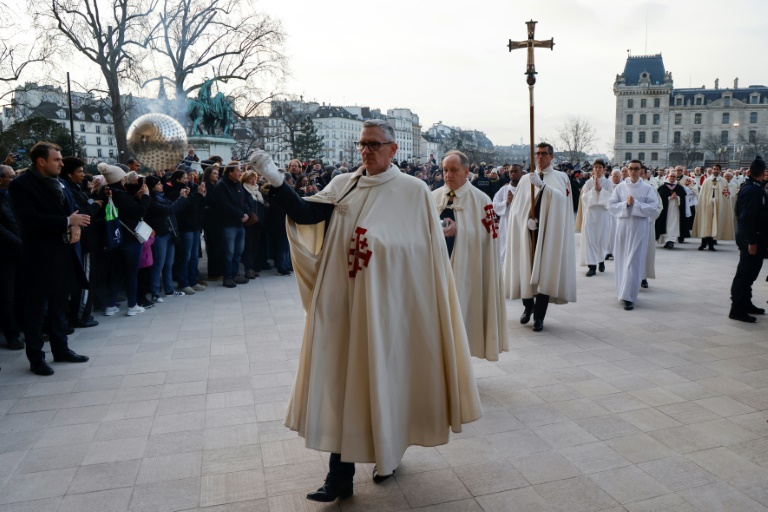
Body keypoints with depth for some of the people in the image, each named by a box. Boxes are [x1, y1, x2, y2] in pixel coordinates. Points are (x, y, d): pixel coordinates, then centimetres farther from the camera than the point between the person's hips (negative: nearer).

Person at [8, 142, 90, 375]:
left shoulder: (59, 183, 12)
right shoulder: (21, 185, -10)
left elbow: (72, 209, 12)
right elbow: (30, 219, -21)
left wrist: (76, 226, -9)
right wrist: (68, 222, -20)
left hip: (65, 254, 7)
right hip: (40, 257, -7)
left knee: (59, 306, 16)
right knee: (36, 309, 3)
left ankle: (61, 349, 27)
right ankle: (36, 358, 12)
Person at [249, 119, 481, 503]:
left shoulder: (414, 191, -2)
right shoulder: (343, 185, 6)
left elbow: (431, 250, -1)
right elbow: (305, 215, -7)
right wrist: (275, 180, -19)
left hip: (390, 302, -2)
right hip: (346, 300, 3)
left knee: (387, 376, 10)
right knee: (343, 377, 4)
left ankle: (389, 453, 35)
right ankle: (340, 475, 15)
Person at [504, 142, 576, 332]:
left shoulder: (560, 177, 6)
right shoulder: (526, 179, 10)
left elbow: (561, 198, -15)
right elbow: (517, 206, 3)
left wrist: (541, 184, -25)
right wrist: (527, 220, -13)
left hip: (549, 231, -2)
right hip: (527, 230, 2)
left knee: (545, 272, -4)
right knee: (526, 269, 4)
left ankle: (539, 316, 3)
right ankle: (528, 306, 27)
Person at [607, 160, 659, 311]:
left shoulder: (647, 188, 1)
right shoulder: (620, 187, 5)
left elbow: (653, 208, -6)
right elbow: (611, 206, 0)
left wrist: (635, 204, -16)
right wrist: (626, 204, -14)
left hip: (639, 229, -2)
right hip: (622, 227, 2)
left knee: (634, 262, -6)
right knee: (622, 260, 8)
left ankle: (629, 297, -6)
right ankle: (624, 291, 25)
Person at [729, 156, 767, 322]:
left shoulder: (752, 187, 13)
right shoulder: (752, 190, -18)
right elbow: (747, 217, -24)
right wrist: (751, 241, -24)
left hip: (753, 237, 10)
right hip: (751, 238, -10)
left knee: (749, 272, 17)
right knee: (745, 273, -6)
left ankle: (746, 304, 27)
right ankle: (737, 309, -3)